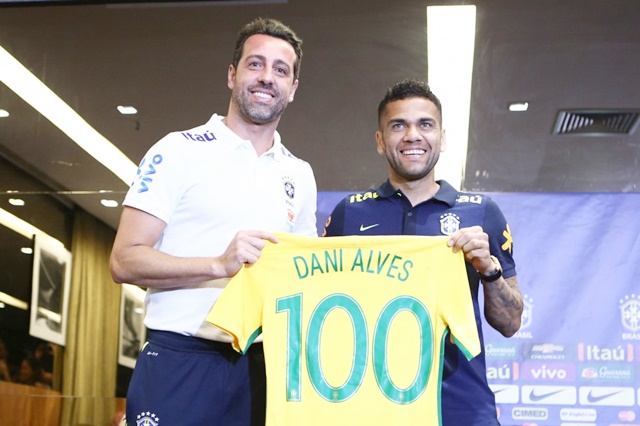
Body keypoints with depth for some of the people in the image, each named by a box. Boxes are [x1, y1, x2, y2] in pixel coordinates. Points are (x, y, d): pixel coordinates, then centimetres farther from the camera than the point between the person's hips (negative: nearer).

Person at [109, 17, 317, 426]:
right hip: (181, 358, -4)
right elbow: (125, 261, -9)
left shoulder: (300, 174, 13)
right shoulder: (180, 151, -2)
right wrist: (220, 265, -20)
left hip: (265, 363, 5)